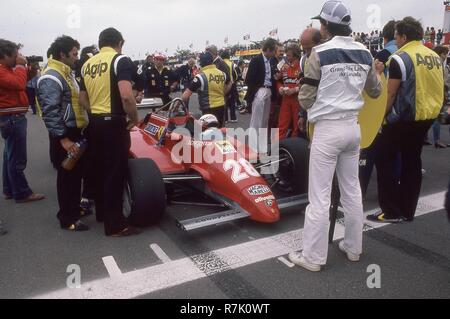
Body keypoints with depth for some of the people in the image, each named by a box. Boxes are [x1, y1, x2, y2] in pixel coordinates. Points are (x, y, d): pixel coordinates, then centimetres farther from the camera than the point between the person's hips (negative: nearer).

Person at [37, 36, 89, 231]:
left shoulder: (67, 73, 15)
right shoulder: (51, 78, -17)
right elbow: (50, 112, -24)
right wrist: (63, 138, -26)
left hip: (76, 131, 10)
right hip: (65, 135, -9)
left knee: (77, 173, 18)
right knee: (67, 175, 0)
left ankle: (74, 209, 33)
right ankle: (68, 219, 12)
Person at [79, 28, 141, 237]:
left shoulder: (87, 64, 12)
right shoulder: (121, 60, -11)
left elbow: (82, 99, 14)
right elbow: (126, 96, -24)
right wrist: (134, 118, -11)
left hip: (95, 123, 8)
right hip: (114, 123, -8)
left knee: (100, 169, 18)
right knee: (115, 172, -2)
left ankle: (101, 212, 32)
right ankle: (115, 225, 4)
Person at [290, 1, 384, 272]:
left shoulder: (321, 53, -12)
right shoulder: (364, 53, 7)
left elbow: (306, 98, -9)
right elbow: (375, 92, 18)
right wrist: (377, 73, 38)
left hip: (328, 129, -6)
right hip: (353, 127, 7)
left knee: (320, 196, 0)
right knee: (352, 190, 17)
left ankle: (313, 257, 11)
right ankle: (353, 248, 31)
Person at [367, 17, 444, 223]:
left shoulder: (400, 58, -13)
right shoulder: (435, 57, 10)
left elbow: (391, 93, -14)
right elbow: (437, 89, 16)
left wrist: (382, 115, -3)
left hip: (404, 118, -7)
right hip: (427, 116, 8)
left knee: (385, 161, 3)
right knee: (412, 161, 12)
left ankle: (392, 211, 4)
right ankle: (408, 211, 19)